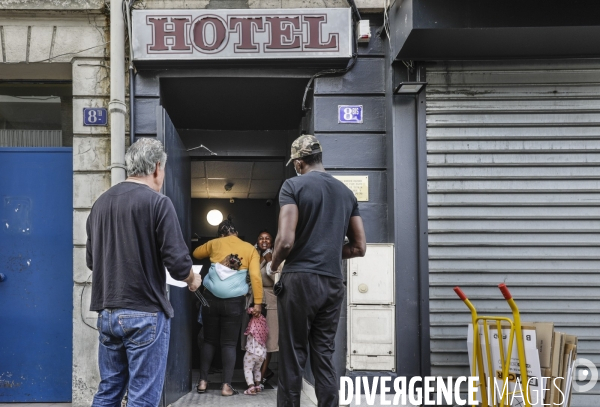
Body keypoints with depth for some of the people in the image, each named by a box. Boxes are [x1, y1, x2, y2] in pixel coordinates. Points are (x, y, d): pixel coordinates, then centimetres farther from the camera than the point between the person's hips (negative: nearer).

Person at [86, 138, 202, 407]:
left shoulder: (101, 202, 8)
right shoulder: (157, 202, -11)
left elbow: (91, 260, 15)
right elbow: (178, 262, -14)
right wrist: (192, 280, 6)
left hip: (106, 312, 6)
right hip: (145, 313, -6)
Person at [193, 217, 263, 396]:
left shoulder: (214, 243, 13)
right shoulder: (249, 248, 7)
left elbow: (196, 253, 32)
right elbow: (255, 276, -4)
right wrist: (258, 302, -4)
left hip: (211, 297, 2)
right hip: (234, 300, -2)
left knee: (209, 340, 12)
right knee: (229, 343, 4)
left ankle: (203, 381, 13)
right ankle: (226, 385, 0)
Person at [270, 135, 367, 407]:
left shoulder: (294, 185, -4)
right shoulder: (346, 192, 12)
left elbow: (286, 240, -14)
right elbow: (359, 247, 12)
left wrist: (273, 266, 4)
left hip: (300, 279, -5)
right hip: (333, 283, 5)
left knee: (293, 357, 2)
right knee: (324, 357, 10)